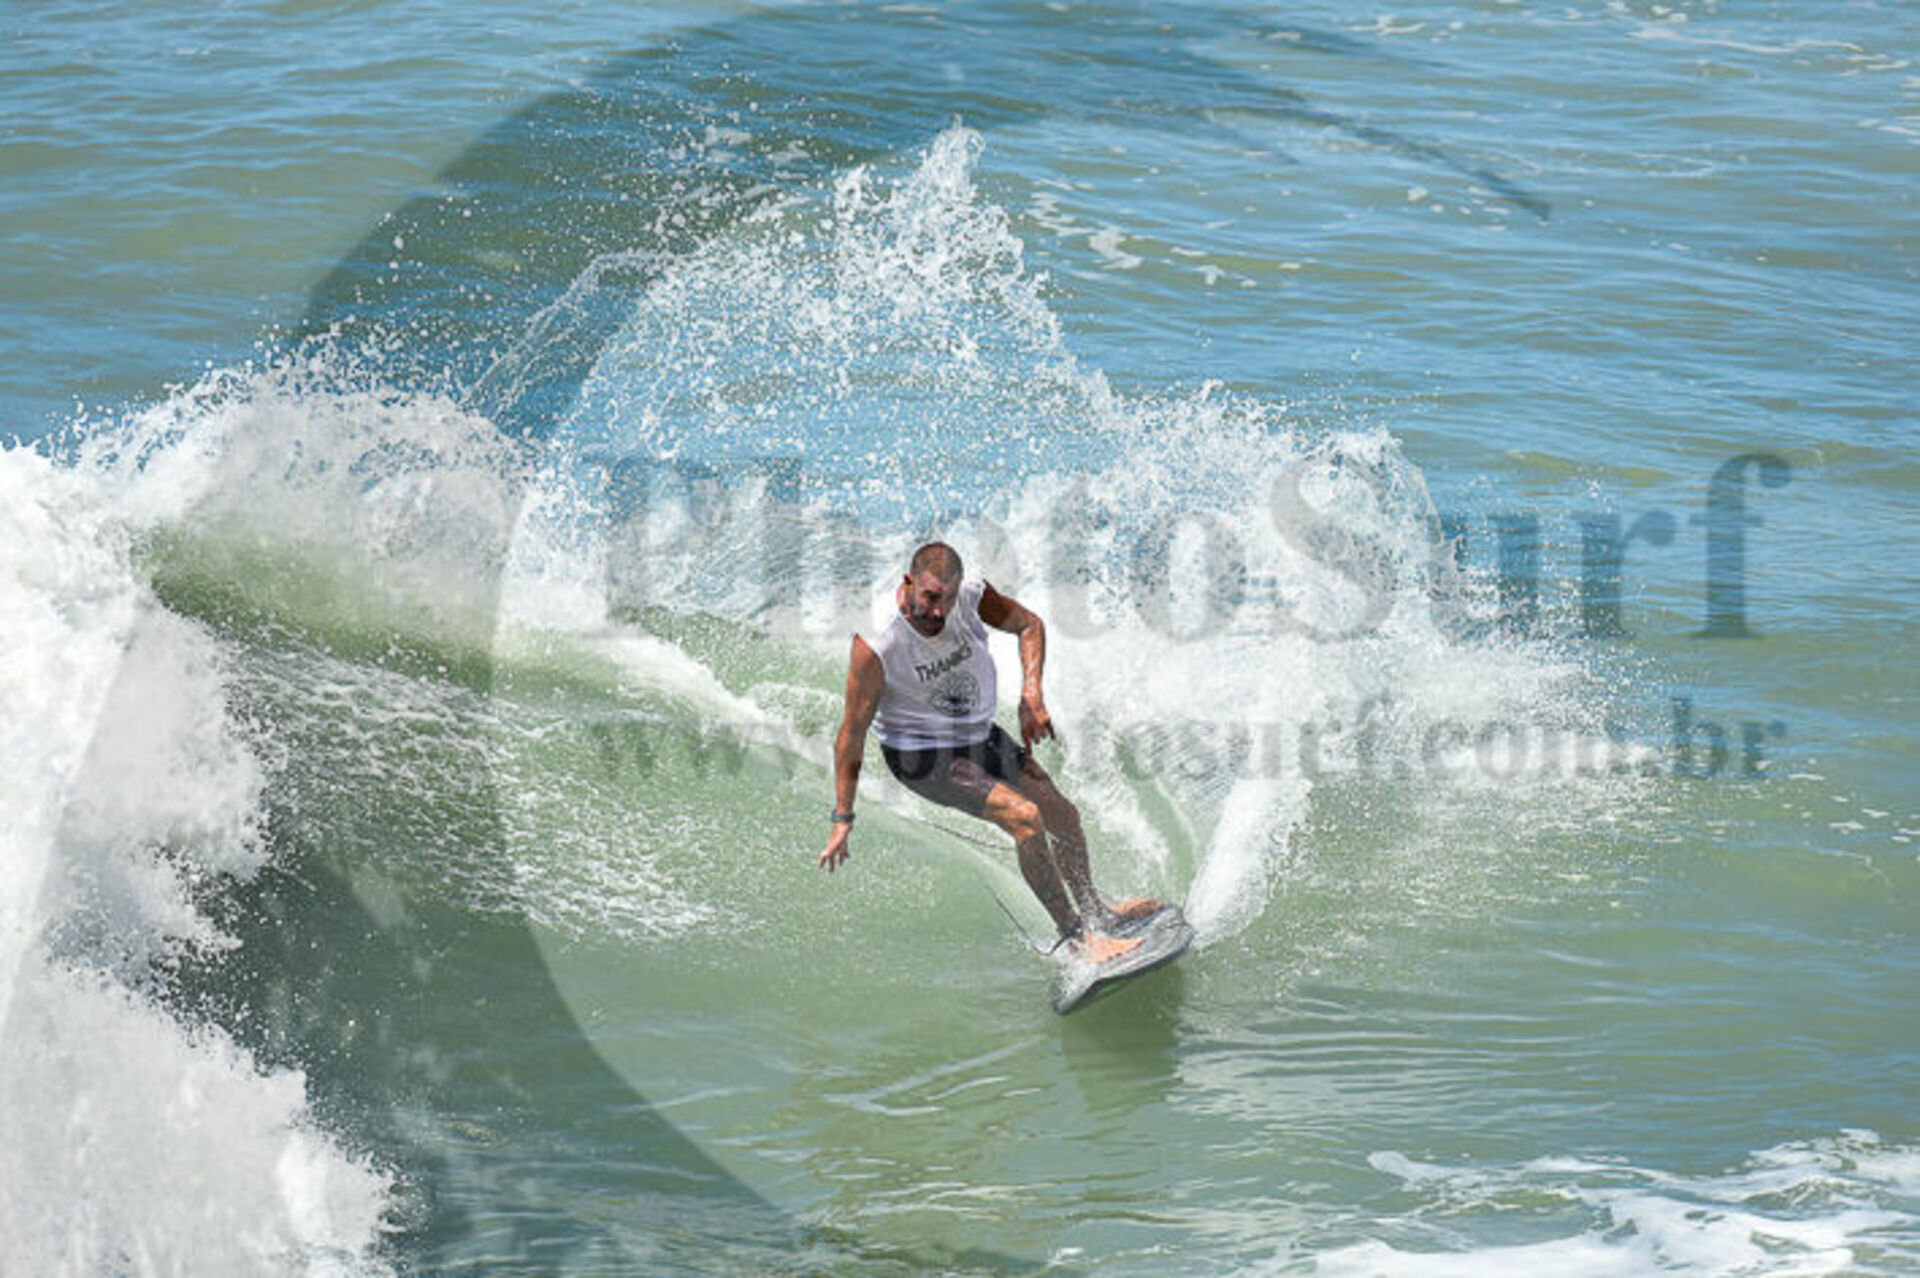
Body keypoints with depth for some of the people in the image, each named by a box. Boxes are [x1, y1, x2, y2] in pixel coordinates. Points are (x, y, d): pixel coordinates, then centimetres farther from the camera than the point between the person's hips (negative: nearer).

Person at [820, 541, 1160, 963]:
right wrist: (843, 820, -23)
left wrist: (1031, 697, -12)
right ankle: (1075, 935, -12)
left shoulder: (971, 595, -18)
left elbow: (1029, 625, 2)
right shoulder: (876, 646, -32)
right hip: (924, 756, -7)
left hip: (980, 735, 7)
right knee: (1025, 817, -24)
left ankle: (1094, 907, 43)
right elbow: (852, 733, -25)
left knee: (1065, 817, 15)